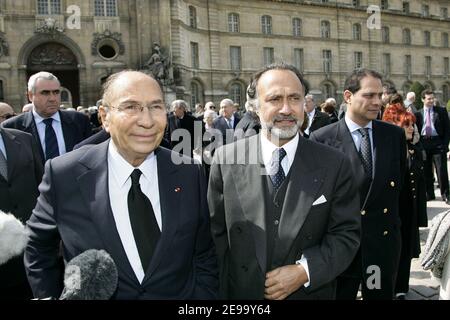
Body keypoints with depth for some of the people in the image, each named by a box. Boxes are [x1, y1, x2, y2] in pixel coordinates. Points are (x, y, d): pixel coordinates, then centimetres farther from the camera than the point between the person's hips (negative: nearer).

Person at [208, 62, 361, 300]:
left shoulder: (334, 165, -8)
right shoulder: (226, 159, -9)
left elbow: (347, 235, -6)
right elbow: (216, 234, -4)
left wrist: (305, 271, -18)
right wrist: (221, 292, -8)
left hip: (310, 292, 0)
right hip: (241, 293, 0)